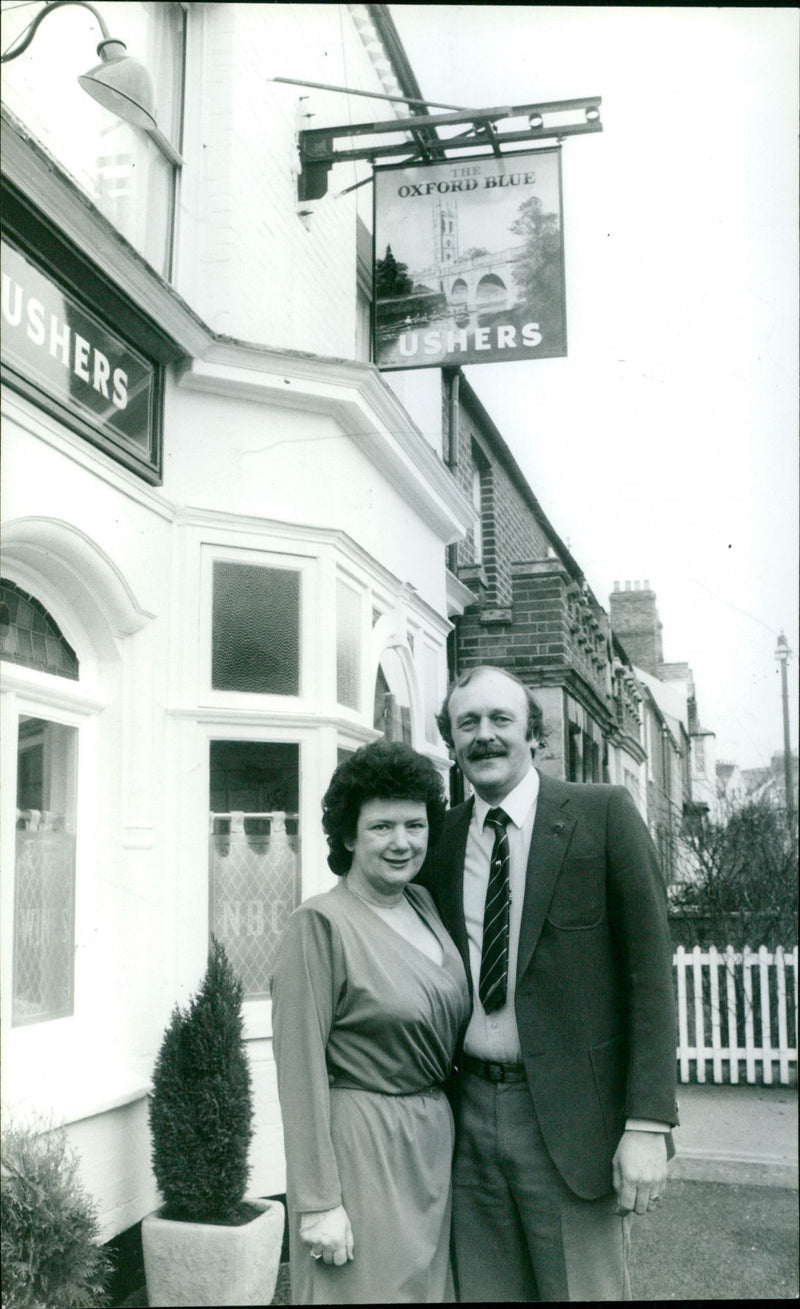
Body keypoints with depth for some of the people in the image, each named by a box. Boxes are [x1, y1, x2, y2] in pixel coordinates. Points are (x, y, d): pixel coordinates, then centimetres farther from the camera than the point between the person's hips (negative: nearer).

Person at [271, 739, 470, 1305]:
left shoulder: (425, 906, 7)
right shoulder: (320, 924, -14)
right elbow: (300, 1071, -16)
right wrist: (318, 1202, -17)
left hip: (435, 1142, 7)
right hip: (361, 1145, -7)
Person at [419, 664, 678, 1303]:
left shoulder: (604, 813, -5)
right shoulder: (438, 840, 7)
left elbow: (649, 971, -7)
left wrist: (648, 1123, -12)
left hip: (570, 1118, -3)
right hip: (469, 1114, 4)